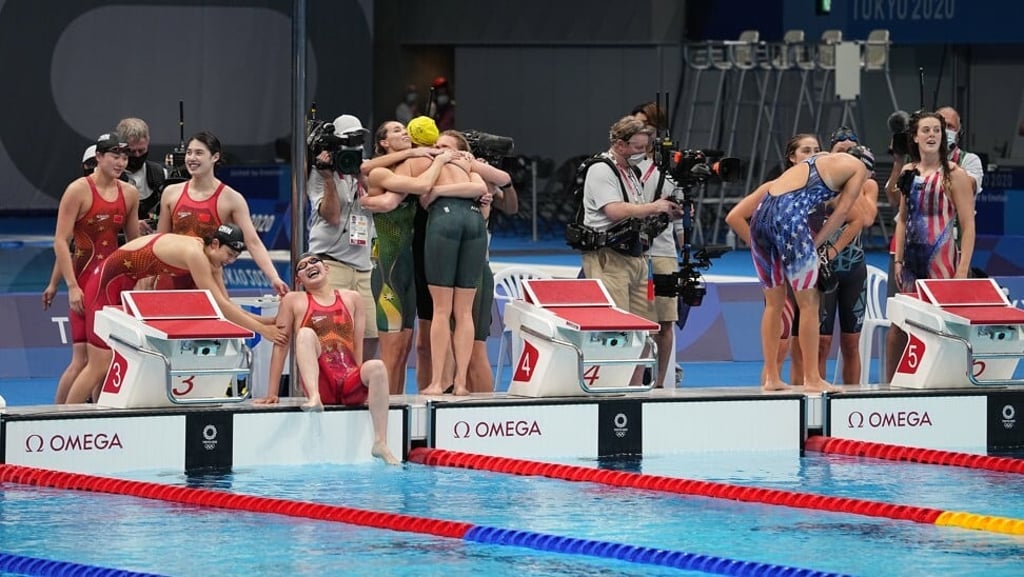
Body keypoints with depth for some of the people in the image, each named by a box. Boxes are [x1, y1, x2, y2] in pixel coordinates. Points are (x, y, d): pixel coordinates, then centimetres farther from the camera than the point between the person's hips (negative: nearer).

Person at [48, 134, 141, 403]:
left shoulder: (130, 193, 8)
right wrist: (71, 286, -18)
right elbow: (61, 241, -11)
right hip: (85, 281, -6)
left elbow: (134, 243, 19)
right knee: (83, 356, -11)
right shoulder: (79, 190, -9)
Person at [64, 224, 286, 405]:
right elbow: (219, 305, -28)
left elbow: (226, 304, 4)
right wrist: (261, 330, -26)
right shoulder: (194, 252, -28)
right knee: (99, 365, -8)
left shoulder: (211, 261, 1)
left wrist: (264, 321, -7)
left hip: (125, 287, 10)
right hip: (107, 281, -10)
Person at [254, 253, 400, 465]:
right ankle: (314, 398, -47)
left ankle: (380, 443, -32)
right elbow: (280, 346, 7)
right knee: (306, 333, -24)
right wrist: (272, 393, 2)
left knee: (376, 367, -30)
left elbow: (358, 344, 13)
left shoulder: (352, 299, 16)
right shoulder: (293, 301, 11)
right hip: (320, 383, -2)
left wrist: (363, 381, 3)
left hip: (351, 386, 2)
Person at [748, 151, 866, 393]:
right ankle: (812, 379, 0)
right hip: (790, 218, -7)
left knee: (774, 303, 14)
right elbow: (842, 211, 6)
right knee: (808, 303, 1)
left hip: (762, 213, 7)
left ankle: (771, 377, 14)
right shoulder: (857, 168, 13)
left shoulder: (818, 160, 32)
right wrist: (815, 243, 8)